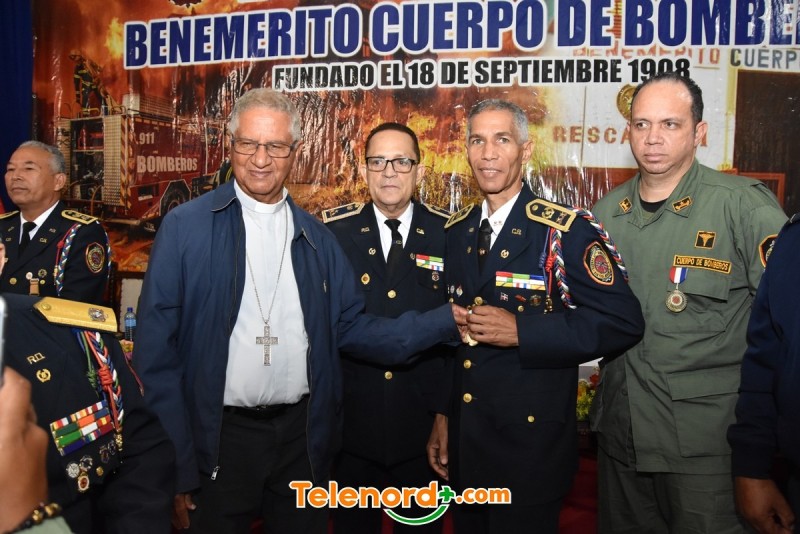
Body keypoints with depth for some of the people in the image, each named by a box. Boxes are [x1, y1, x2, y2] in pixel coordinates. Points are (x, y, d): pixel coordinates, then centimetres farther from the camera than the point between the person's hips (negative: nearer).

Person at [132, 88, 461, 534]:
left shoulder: (316, 238, 6)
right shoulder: (185, 227, -6)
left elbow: (349, 327, 7)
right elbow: (157, 352, -6)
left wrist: (445, 321, -3)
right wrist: (174, 465, -7)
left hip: (304, 435, 3)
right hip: (220, 437, -3)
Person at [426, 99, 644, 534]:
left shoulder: (565, 229, -11)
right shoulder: (455, 232, 6)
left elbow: (621, 322, -17)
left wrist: (520, 331, -23)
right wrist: (442, 415, 11)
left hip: (531, 443, -5)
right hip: (463, 441, 5)